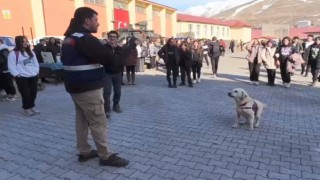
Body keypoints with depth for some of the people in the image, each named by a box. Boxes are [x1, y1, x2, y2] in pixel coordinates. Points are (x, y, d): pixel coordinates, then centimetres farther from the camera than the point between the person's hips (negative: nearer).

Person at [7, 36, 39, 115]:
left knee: (33, 93, 9)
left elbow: (35, 62, 18)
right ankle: (26, 108, 13)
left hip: (33, 76, 6)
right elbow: (11, 66, -9)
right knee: (25, 93, -3)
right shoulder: (13, 53, -7)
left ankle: (31, 107, 24)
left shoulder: (31, 52, 14)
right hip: (22, 77, -6)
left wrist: (36, 70, 6)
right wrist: (17, 74, -15)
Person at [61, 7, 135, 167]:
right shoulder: (85, 39, -19)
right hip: (88, 89, -10)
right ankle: (106, 156, 9)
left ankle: (84, 152, 25)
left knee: (81, 119, 15)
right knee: (98, 123, -1)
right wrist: (128, 48, -8)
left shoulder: (69, 38, 12)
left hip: (76, 87, 10)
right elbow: (111, 60, -21)